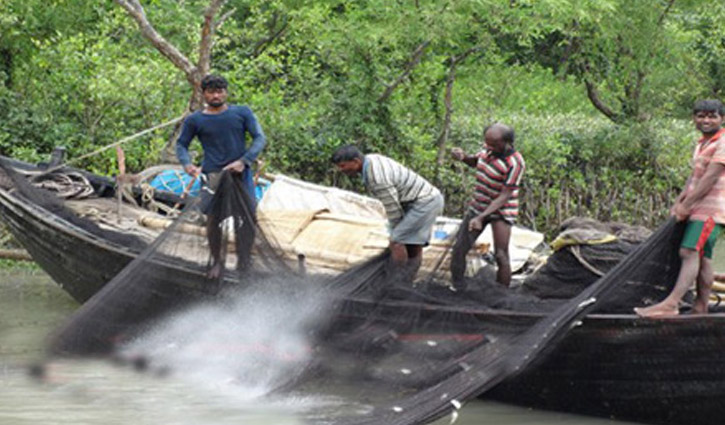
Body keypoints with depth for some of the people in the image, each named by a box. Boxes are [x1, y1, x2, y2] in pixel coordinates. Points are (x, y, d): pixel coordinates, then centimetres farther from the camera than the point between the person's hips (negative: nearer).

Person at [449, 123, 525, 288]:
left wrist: (481, 218, -30)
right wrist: (463, 156, -4)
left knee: (501, 256, -11)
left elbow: (504, 197, -24)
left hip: (501, 211, -7)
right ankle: (456, 290, 13)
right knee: (459, 249, 2)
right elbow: (475, 162, 20)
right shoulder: (489, 149, -3)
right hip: (478, 205, 7)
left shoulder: (515, 163, -24)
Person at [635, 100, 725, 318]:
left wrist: (686, 205, -16)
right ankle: (701, 307, 8)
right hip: (698, 209, 9)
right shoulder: (702, 144, 20)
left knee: (691, 252, -18)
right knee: (702, 257, 7)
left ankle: (671, 303, -29)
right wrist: (679, 202, 9)